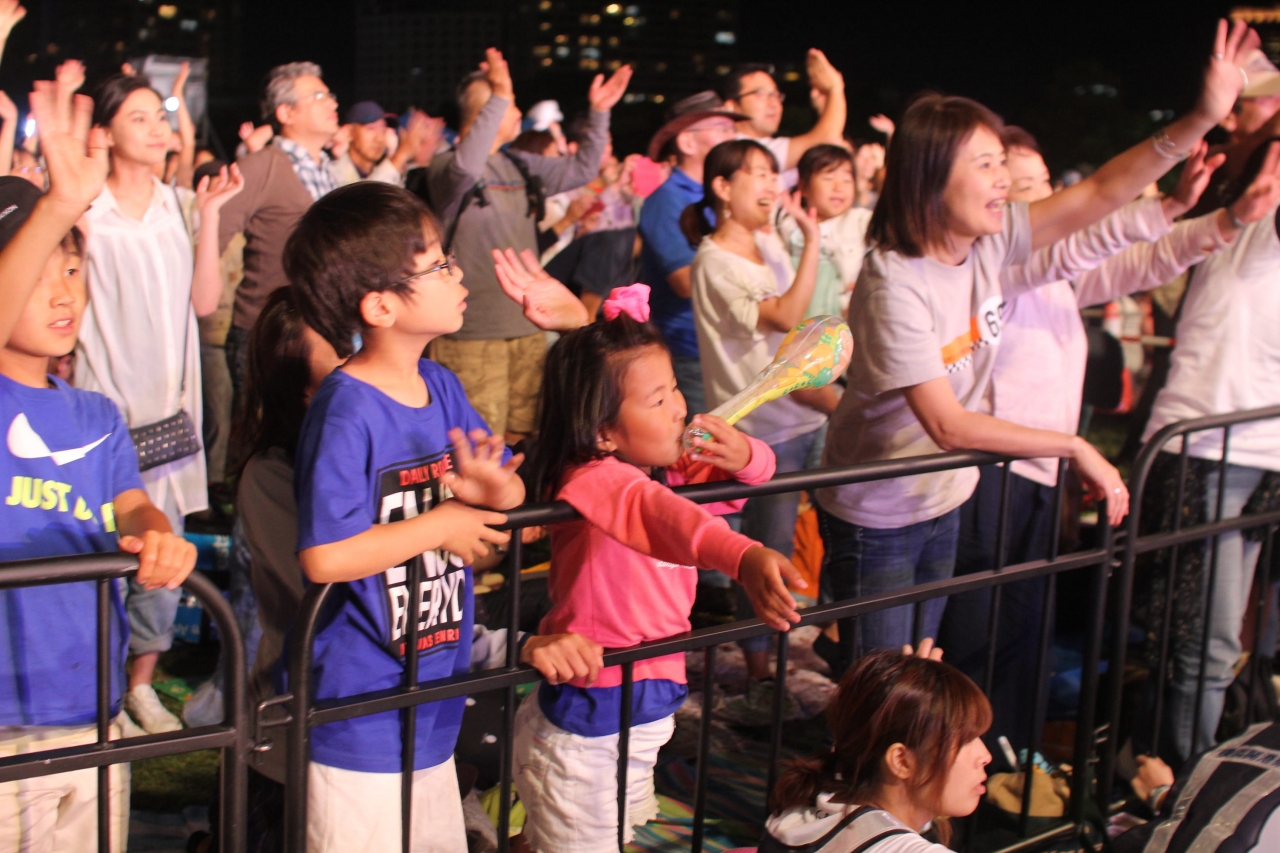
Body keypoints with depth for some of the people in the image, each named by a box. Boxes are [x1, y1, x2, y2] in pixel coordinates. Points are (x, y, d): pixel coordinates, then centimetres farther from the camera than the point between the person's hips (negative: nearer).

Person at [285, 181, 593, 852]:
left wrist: (497, 489, -14)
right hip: (360, 717, -8)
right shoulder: (346, 412, -21)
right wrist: (440, 525, -17)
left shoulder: (441, 388, 4)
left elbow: (515, 490, 11)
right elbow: (324, 556, -29)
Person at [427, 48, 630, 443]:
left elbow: (581, 169, 21)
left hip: (527, 326, 8)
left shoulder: (519, 166, 14)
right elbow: (466, 167, -33)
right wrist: (499, 96, -36)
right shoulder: (446, 166, -9)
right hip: (473, 332, -8)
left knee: (521, 437, 13)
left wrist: (599, 112, 12)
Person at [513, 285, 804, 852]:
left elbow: (756, 473, 12)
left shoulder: (669, 467, 4)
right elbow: (658, 513, -45)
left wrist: (745, 457, -14)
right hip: (585, 723, -9)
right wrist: (745, 558, -63)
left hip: (646, 712, 9)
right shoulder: (592, 480, -25)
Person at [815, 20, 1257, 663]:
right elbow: (947, 424, -31)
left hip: (944, 503, 7)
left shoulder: (989, 242, -7)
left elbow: (1100, 194, -3)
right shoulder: (894, 283, -28)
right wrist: (1075, 448, -27)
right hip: (876, 519, -7)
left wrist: (1203, 118, -14)